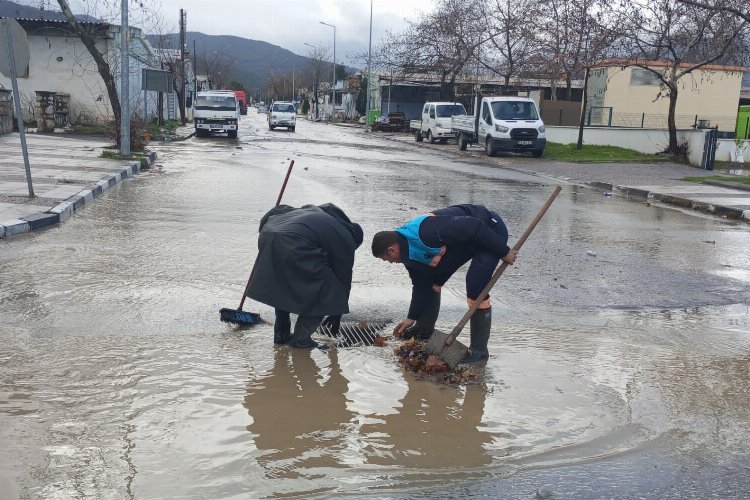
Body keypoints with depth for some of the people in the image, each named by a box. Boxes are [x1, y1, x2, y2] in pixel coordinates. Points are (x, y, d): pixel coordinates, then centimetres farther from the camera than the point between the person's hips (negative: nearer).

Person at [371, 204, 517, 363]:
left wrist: (503, 252, -24)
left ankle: (479, 350, -6)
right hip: (465, 242, 9)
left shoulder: (427, 232, -35)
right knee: (431, 279, 8)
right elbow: (421, 286, 7)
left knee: (475, 288, -18)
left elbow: (475, 227, -33)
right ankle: (424, 330, 24)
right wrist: (412, 318, 9)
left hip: (491, 230, -9)